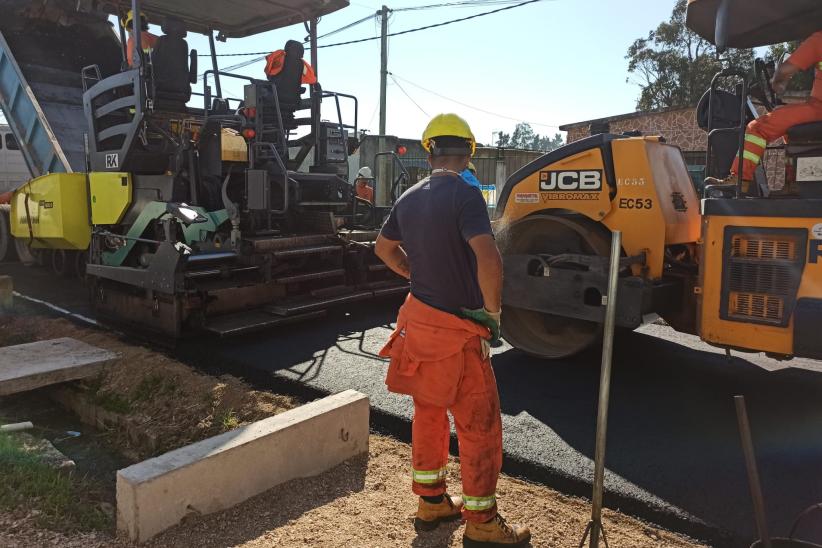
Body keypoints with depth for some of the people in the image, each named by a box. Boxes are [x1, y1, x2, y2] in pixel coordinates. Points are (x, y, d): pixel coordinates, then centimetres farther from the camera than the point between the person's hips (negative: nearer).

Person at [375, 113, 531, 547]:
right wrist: (493, 308, -16)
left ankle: (431, 502, 35)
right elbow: (487, 257, -30)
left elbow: (384, 247, 20)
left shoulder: (409, 198, 6)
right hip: (457, 330, -8)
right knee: (480, 425, 6)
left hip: (419, 317, 8)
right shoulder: (464, 194, -17)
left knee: (428, 412, 20)